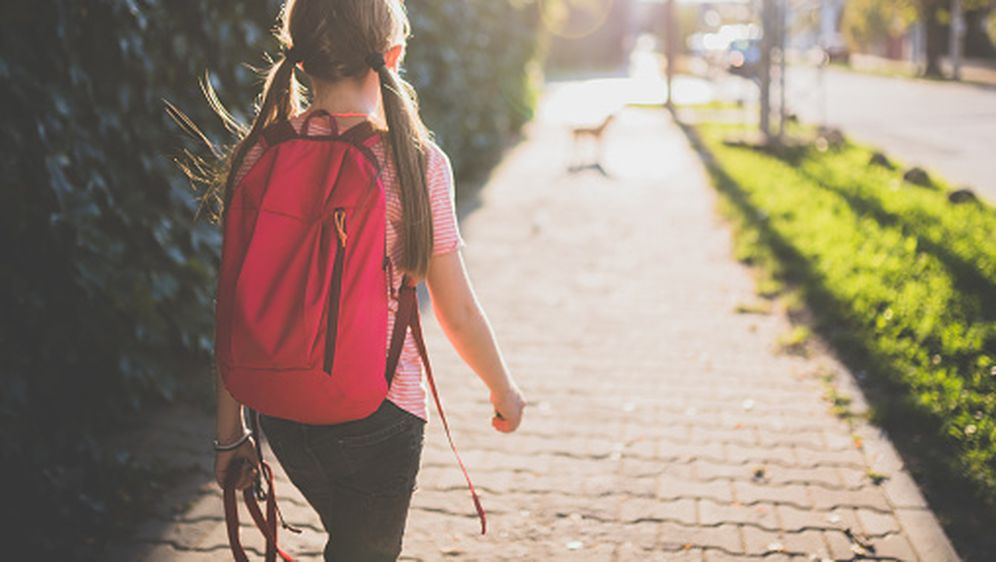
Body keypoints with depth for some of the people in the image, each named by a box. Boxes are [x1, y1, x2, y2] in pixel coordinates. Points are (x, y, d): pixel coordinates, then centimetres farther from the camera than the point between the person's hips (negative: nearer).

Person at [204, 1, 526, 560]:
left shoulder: (259, 156, -4)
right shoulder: (417, 161, -13)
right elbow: (458, 313, -8)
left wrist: (230, 431, 8)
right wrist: (504, 390, 10)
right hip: (378, 411, -4)